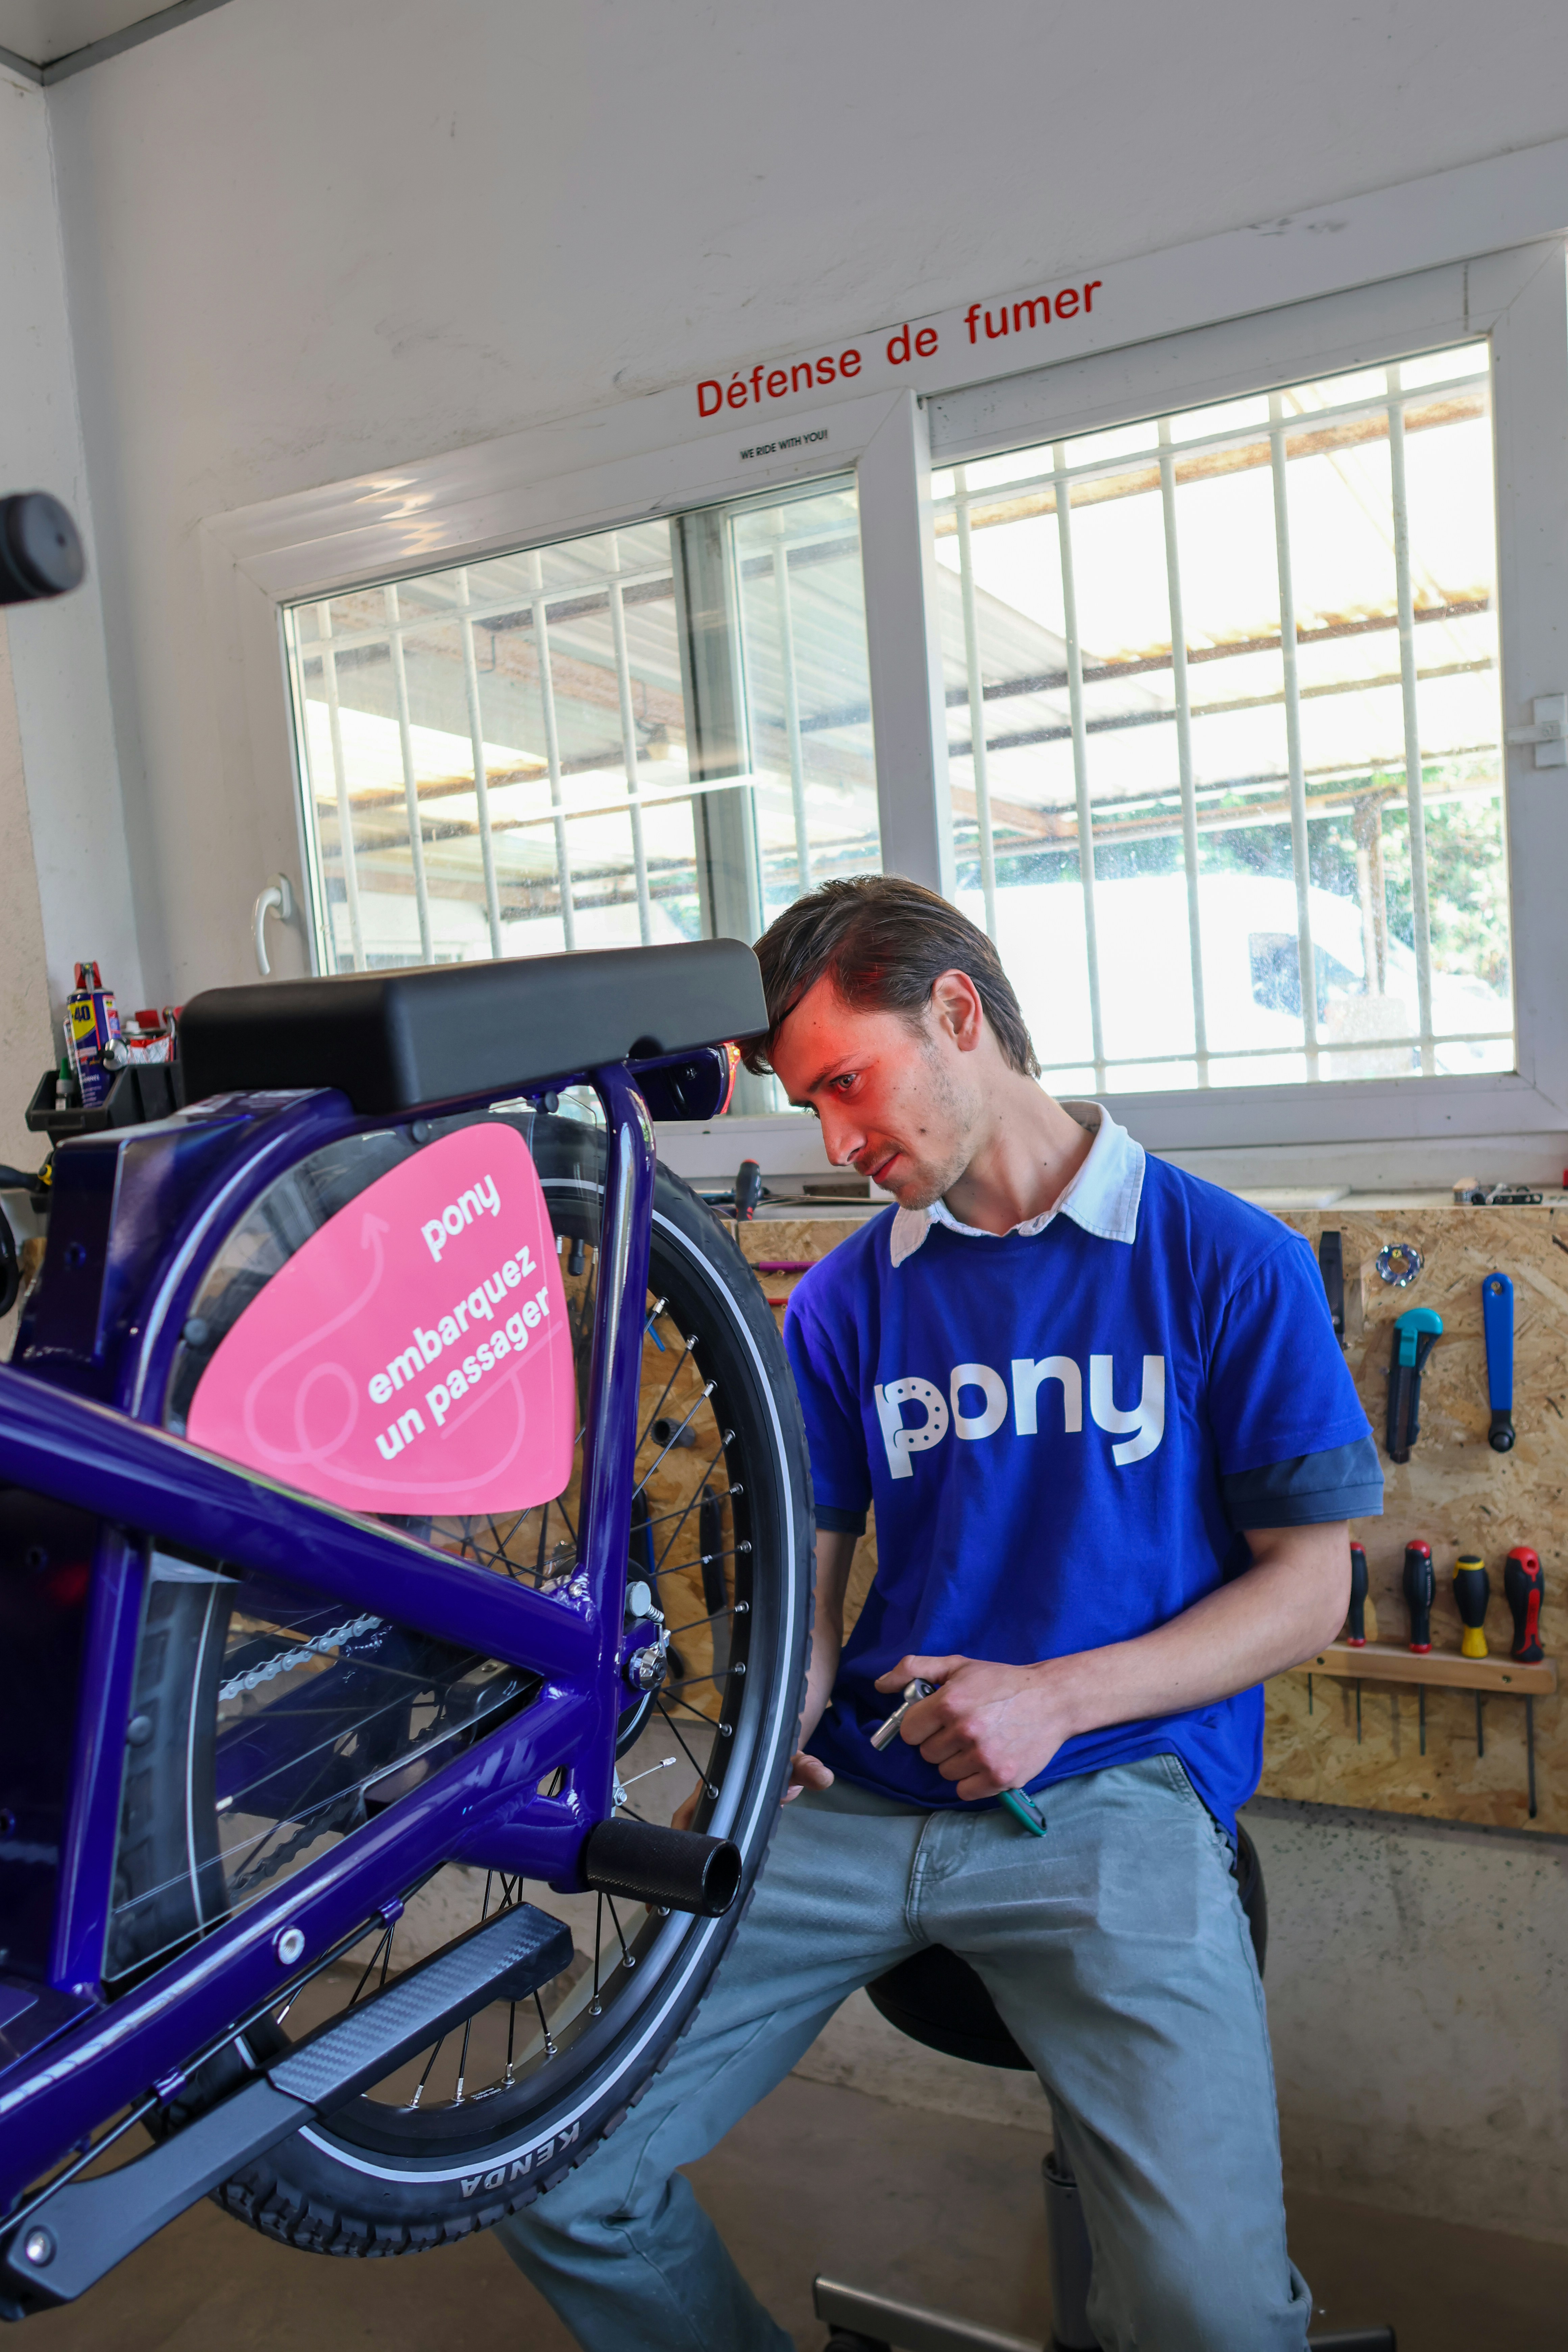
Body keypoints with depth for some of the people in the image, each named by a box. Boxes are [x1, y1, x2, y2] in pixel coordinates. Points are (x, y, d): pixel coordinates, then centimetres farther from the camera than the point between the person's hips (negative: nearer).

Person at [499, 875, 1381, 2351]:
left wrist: (1058, 1697, -13)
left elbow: (1309, 1587, 0)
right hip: (861, 1792, 4)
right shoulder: (842, 1301, 10)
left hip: (1110, 1791, -3)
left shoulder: (1227, 1262, 0)